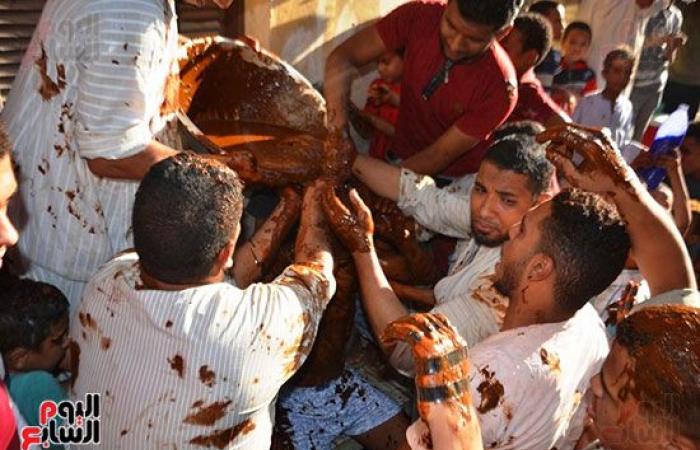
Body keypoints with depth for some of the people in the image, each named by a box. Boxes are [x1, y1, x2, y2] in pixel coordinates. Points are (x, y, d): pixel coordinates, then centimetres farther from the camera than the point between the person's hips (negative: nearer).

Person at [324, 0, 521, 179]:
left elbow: (439, 155, -20)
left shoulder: (500, 88, -26)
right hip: (399, 159, 3)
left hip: (452, 184, -2)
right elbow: (345, 54, -14)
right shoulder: (418, 17, -18)